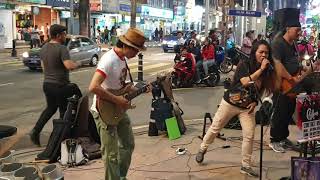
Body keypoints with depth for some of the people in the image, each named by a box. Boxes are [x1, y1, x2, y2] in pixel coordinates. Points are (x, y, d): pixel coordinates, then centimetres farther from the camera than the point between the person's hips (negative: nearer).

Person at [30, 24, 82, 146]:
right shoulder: (61, 48, -18)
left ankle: (36, 130, 13)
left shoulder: (44, 48, 8)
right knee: (63, 111, 8)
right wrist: (77, 64, -10)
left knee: (50, 108, 22)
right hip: (60, 86, -8)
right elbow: (69, 65, -29)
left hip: (47, 84, 8)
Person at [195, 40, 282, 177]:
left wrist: (255, 102, -6)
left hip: (247, 107, 3)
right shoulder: (244, 64, -15)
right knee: (215, 128, 8)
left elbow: (260, 90, 11)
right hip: (230, 103, -3)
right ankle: (202, 149, 32)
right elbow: (245, 82, -32)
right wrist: (261, 69, -31)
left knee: (249, 136, -5)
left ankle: (246, 166, 9)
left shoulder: (267, 71, -2)